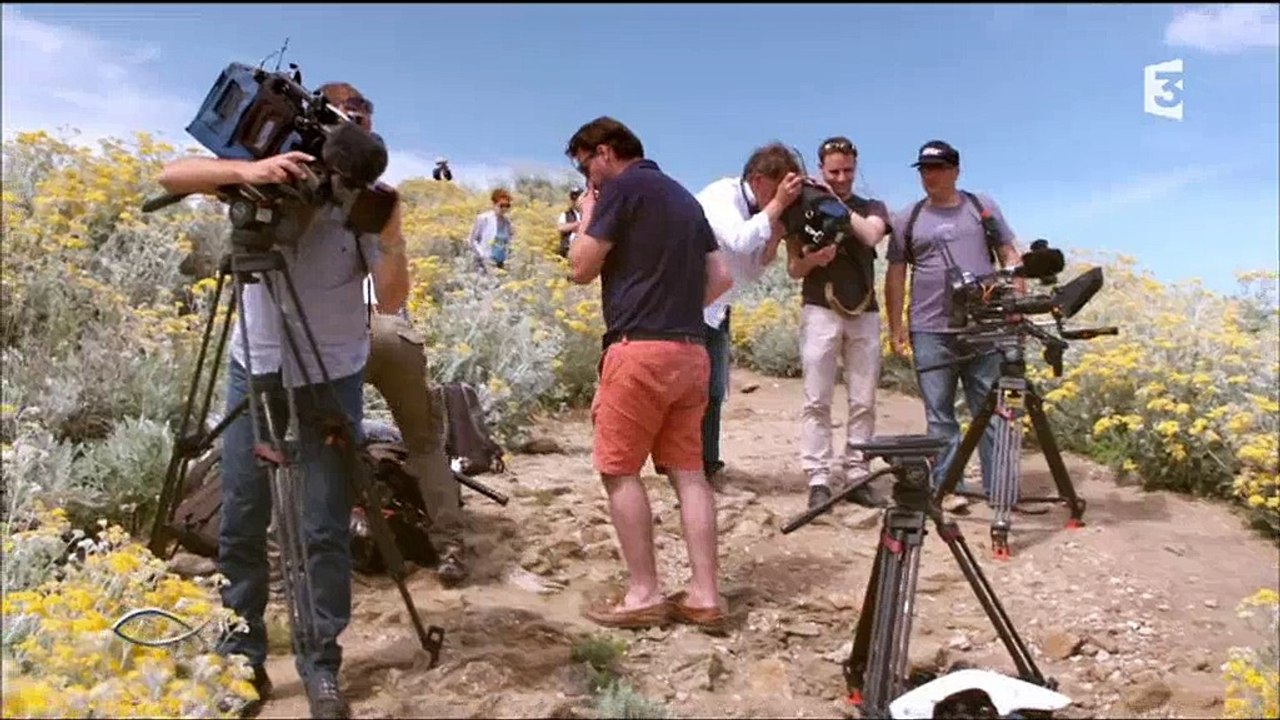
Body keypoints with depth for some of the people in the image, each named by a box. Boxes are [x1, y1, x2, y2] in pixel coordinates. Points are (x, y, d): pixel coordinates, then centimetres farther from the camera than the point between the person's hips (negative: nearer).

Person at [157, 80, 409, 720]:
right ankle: (241, 660, 21)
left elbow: (393, 298, -13)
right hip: (254, 368, 2)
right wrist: (246, 170, -35)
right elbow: (172, 176, -19)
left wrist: (391, 238, -30)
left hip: (331, 377, -1)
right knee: (239, 523, 6)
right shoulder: (263, 179, -6)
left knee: (326, 529, 0)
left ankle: (321, 665, 14)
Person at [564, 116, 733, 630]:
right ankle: (705, 595, 9)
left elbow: (581, 269, -4)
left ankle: (644, 595, 4)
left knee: (619, 469, 1)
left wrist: (587, 216, 10)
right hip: (691, 350, 8)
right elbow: (720, 277, 19)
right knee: (688, 470, 7)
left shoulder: (624, 187, -4)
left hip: (640, 349, -8)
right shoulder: (683, 197, 20)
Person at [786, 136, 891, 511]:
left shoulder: (872, 207, 12)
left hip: (865, 314, 2)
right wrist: (813, 259, -15)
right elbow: (793, 269, 6)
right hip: (820, 312, -2)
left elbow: (871, 235, -11)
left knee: (863, 402, 2)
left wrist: (838, 205, -9)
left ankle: (858, 475, 8)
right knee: (817, 401, -6)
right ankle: (818, 480, -5)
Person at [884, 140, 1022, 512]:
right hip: (931, 331, 0)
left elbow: (1010, 257, 12)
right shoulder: (906, 218, 10)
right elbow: (895, 275, 10)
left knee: (991, 410, 1)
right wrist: (896, 325, 3)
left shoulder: (983, 207, 12)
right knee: (939, 414, 0)